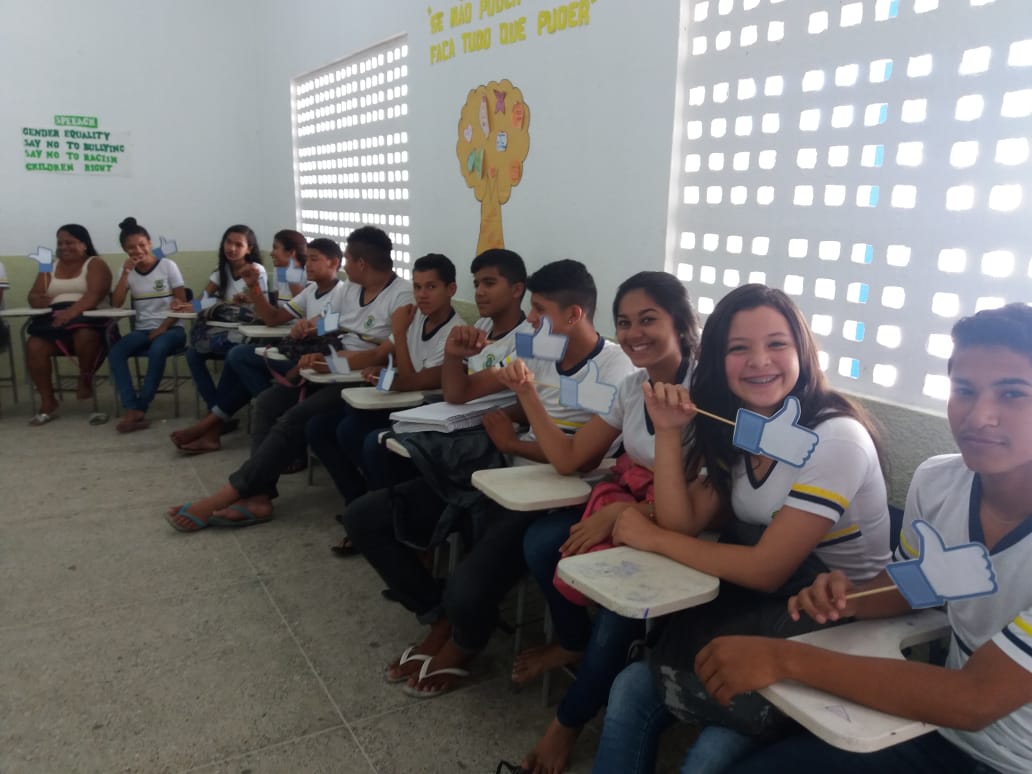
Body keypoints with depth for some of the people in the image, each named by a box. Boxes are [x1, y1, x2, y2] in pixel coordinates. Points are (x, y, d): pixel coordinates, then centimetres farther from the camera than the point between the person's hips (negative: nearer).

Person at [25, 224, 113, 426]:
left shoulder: (95, 264, 4)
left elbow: (94, 295, -13)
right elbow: (33, 295, 14)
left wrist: (71, 312, -30)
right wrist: (39, 300, -12)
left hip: (88, 318, -4)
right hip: (54, 319, 5)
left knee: (85, 335, -39)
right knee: (33, 347, -24)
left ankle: (85, 379, -9)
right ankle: (47, 402, -13)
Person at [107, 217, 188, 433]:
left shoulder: (168, 265, -1)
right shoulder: (128, 270, 9)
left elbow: (181, 302, -4)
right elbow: (116, 303, -1)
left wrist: (163, 327, -14)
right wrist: (126, 273, -10)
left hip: (171, 329, -4)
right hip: (142, 330, 4)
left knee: (157, 351, -37)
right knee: (115, 352, -26)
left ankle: (140, 409, -26)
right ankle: (133, 410, -32)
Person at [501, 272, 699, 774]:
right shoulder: (632, 387, 3)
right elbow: (568, 459, 3)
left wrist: (619, 516, -25)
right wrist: (527, 394, -5)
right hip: (628, 503, 7)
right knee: (541, 542, -10)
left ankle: (570, 720, 1)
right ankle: (574, 642, 21)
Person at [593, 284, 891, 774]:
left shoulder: (835, 438, -21)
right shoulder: (735, 428, 1)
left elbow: (766, 570, -23)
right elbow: (683, 522, -6)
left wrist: (651, 539, -16)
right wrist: (668, 433, -17)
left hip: (840, 619, -5)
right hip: (759, 600, 6)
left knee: (642, 681, -17)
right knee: (633, 684, -14)